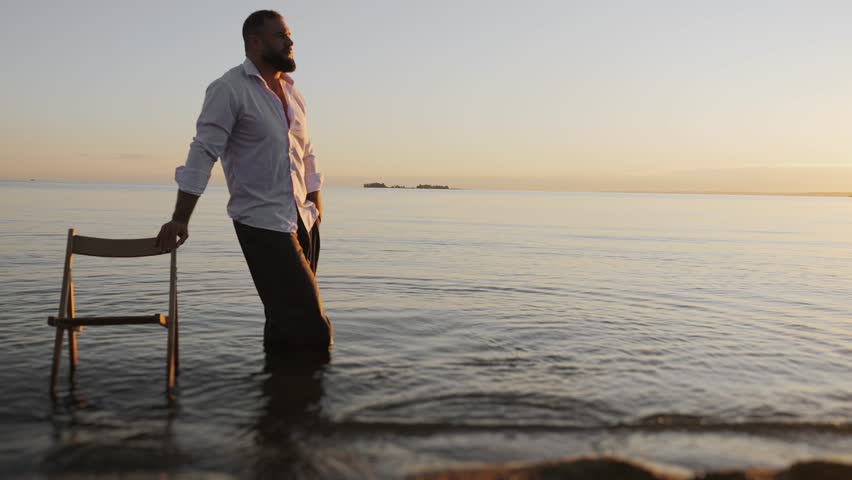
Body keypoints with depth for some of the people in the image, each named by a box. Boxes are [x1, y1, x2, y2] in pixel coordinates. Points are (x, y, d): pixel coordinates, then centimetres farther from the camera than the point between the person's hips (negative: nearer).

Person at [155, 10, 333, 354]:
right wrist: (180, 219, -17)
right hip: (262, 224, -7)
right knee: (310, 327, -12)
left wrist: (316, 209, 20)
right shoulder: (229, 89, -6)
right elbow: (203, 152, -12)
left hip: (304, 221, 7)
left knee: (287, 321, 11)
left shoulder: (293, 93, 17)